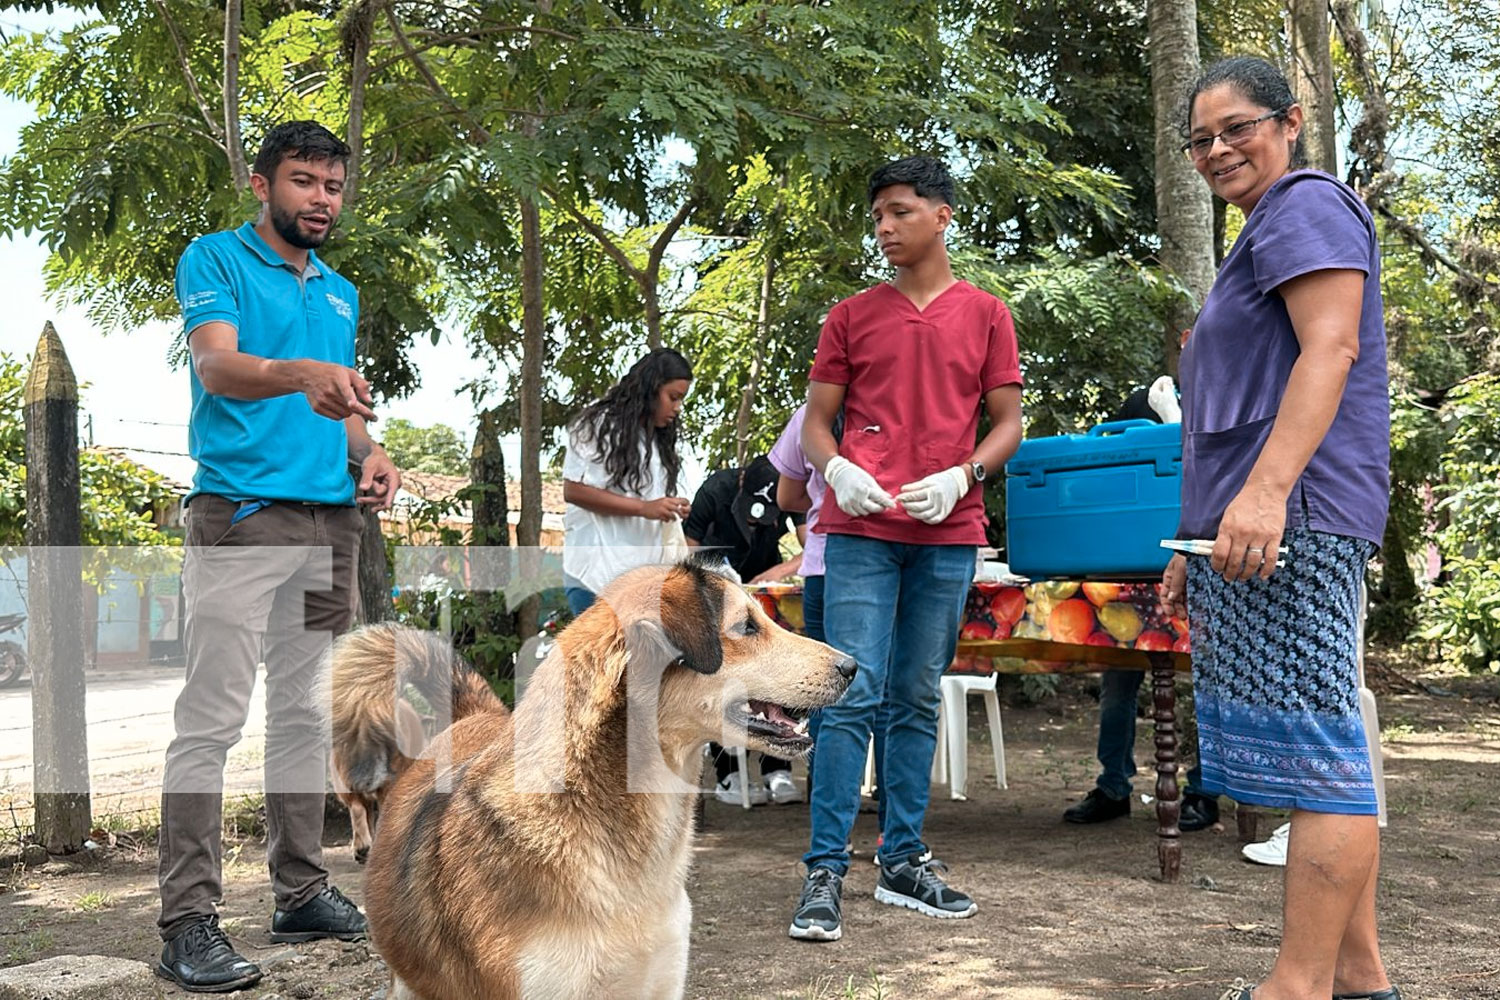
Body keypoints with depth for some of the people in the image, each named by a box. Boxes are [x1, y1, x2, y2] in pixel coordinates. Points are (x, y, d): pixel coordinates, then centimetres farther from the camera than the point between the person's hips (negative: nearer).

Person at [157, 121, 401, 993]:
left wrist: (370, 455, 3)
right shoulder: (216, 259, 0)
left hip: (332, 520, 7)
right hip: (241, 515, -7)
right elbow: (218, 366, -17)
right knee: (212, 718, -8)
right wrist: (304, 373, -36)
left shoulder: (341, 292, 20)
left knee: (307, 714, 11)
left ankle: (302, 891, 19)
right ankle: (189, 922, -4)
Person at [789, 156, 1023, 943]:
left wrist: (961, 476, -10)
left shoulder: (985, 316, 9)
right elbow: (816, 420, 9)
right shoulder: (851, 316, 9)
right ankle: (825, 873, -1)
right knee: (853, 694, -7)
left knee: (917, 701, 9)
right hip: (862, 531, -1)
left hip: (947, 535, 1)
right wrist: (835, 470, -12)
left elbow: (1007, 423, 8)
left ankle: (903, 861, 20)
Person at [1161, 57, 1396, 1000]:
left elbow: (1331, 348, -17)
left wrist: (1265, 489, -28)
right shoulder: (1263, 235, 28)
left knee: (1315, 745, -10)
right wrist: (1199, 544, 24)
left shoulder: (1305, 203, -1)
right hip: (1256, 529, 11)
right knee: (1324, 747, 10)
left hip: (1294, 518, -11)